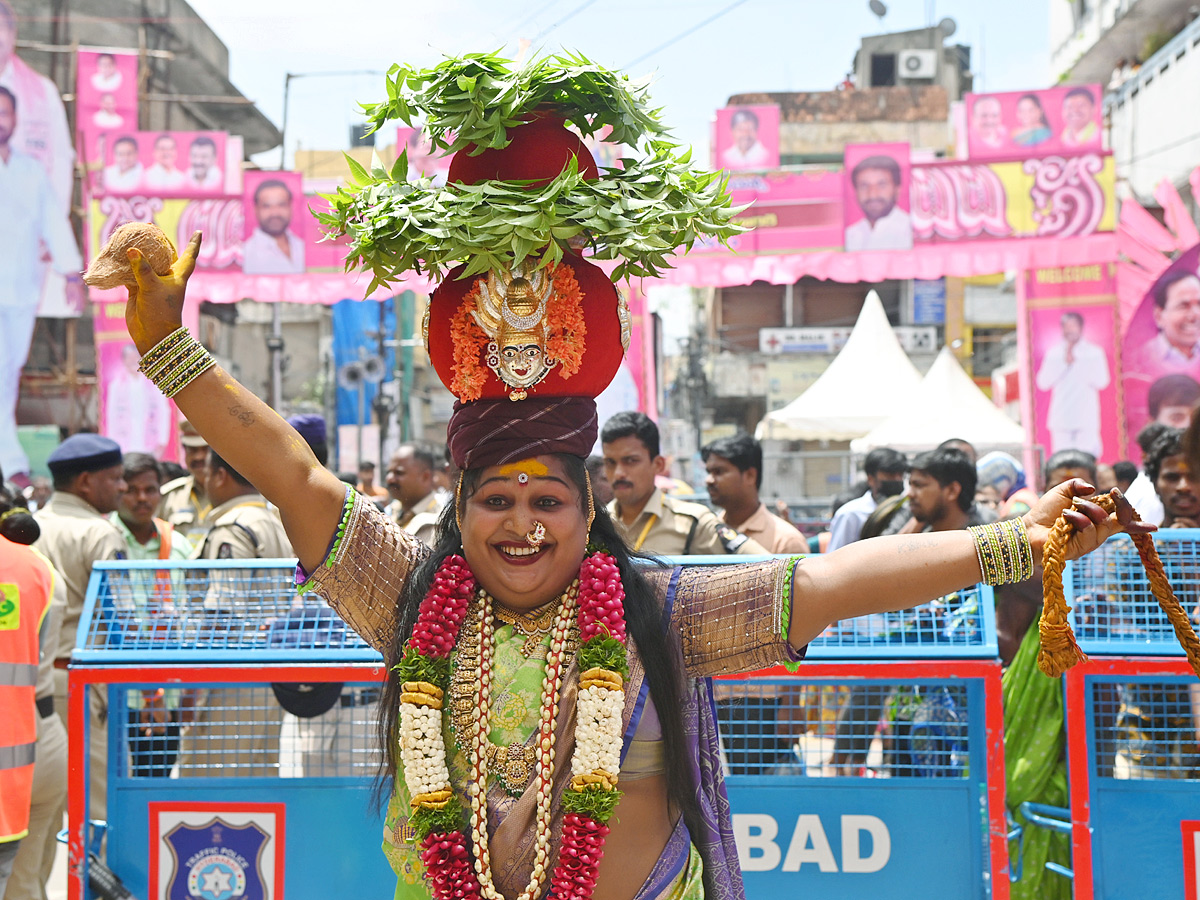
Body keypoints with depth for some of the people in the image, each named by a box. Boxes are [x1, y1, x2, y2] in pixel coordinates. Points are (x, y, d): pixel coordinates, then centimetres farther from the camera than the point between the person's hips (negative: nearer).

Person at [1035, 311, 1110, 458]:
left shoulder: (1094, 352, 7)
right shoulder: (1053, 354, 11)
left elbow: (1102, 381, -3)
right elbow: (1043, 383, 2)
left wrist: (1075, 362, -5)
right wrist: (1064, 363, -6)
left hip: (1087, 419, -1)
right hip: (1061, 421, 1)